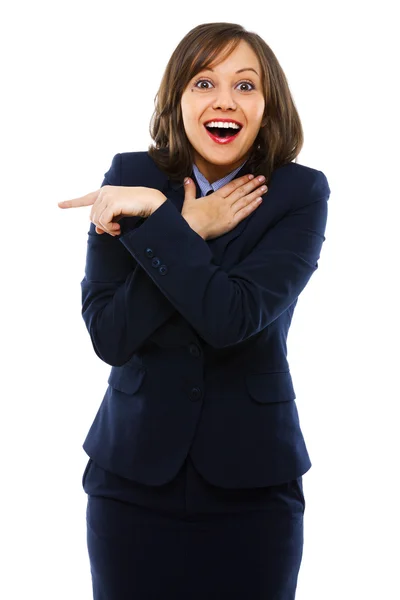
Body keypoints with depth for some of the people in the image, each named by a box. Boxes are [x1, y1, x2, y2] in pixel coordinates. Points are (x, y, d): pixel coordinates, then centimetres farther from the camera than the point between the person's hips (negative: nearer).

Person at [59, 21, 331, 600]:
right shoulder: (129, 177, -4)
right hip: (133, 471, 1)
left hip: (252, 480, -1)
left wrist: (155, 217, -21)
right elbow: (109, 334, -10)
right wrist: (191, 231, -15)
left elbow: (233, 318, -21)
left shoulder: (300, 193, -7)